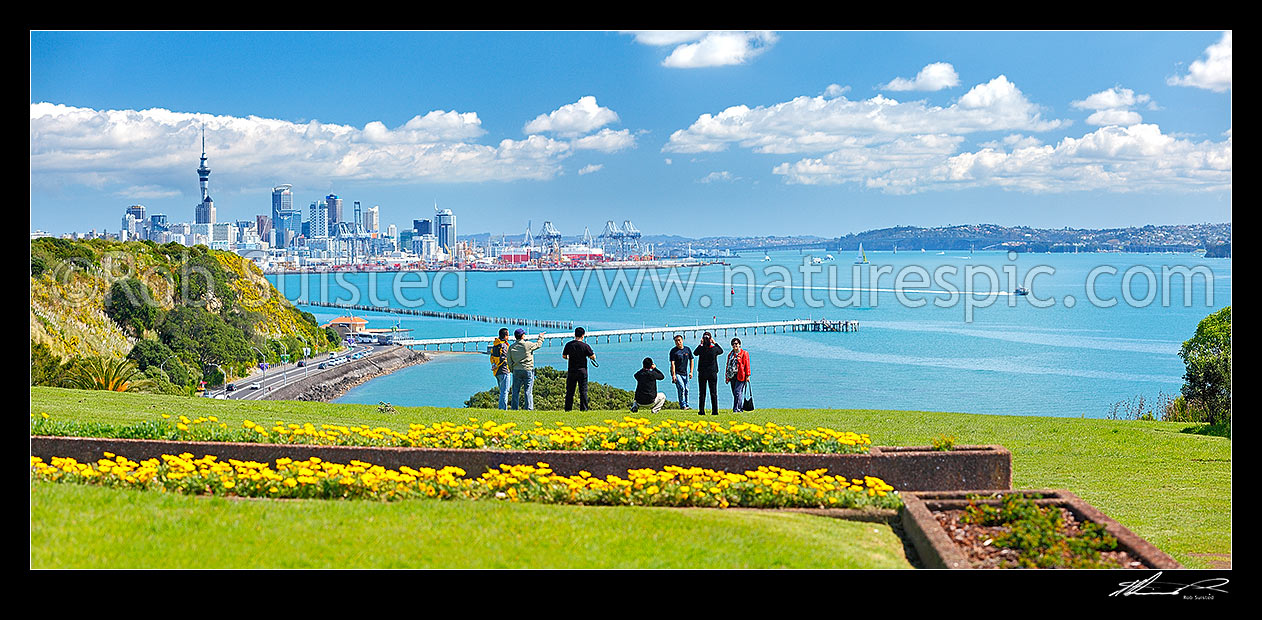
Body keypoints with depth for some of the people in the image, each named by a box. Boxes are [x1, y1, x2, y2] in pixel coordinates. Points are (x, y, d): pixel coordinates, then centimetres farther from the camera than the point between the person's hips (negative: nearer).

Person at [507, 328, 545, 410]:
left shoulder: (511, 347, 3)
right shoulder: (528, 345, -7)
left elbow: (509, 361, 6)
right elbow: (538, 344, 11)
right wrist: (541, 336, 28)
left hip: (516, 371, 3)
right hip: (527, 370, -3)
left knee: (515, 391, 7)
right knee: (528, 391, -1)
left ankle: (514, 408, 6)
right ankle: (528, 408, -3)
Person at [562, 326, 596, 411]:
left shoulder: (568, 345, -2)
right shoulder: (585, 346, -9)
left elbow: (563, 356, 7)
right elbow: (593, 357, -7)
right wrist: (593, 354, 16)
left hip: (571, 371, 2)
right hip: (582, 371, -2)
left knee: (569, 391, 8)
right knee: (583, 391, 5)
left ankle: (568, 409, 9)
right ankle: (583, 409, 3)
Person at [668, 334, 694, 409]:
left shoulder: (687, 349, 7)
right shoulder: (673, 351, -5)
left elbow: (691, 360, 16)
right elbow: (672, 363, -10)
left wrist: (691, 372, 8)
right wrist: (673, 375, -18)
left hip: (685, 373, 4)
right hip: (677, 373, -4)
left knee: (686, 389, 4)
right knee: (681, 387, -17)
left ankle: (686, 405, 16)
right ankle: (682, 405, -12)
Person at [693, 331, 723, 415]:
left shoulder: (701, 349, -10)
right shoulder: (714, 349, -8)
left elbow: (695, 353, 12)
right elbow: (721, 351, 14)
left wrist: (700, 344, 13)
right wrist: (715, 343, 15)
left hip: (702, 373, 0)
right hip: (713, 373, 0)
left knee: (702, 393, 5)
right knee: (713, 393, 5)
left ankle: (701, 411, 3)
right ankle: (715, 411, 2)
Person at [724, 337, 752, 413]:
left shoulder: (744, 353, 2)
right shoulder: (730, 354, 19)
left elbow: (747, 365, -3)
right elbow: (728, 365, 22)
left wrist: (747, 375, -9)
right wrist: (726, 377, 17)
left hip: (740, 376, -6)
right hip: (732, 376, 6)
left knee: (737, 392, -14)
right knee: (735, 393, 6)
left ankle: (737, 409, -16)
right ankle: (741, 408, 14)